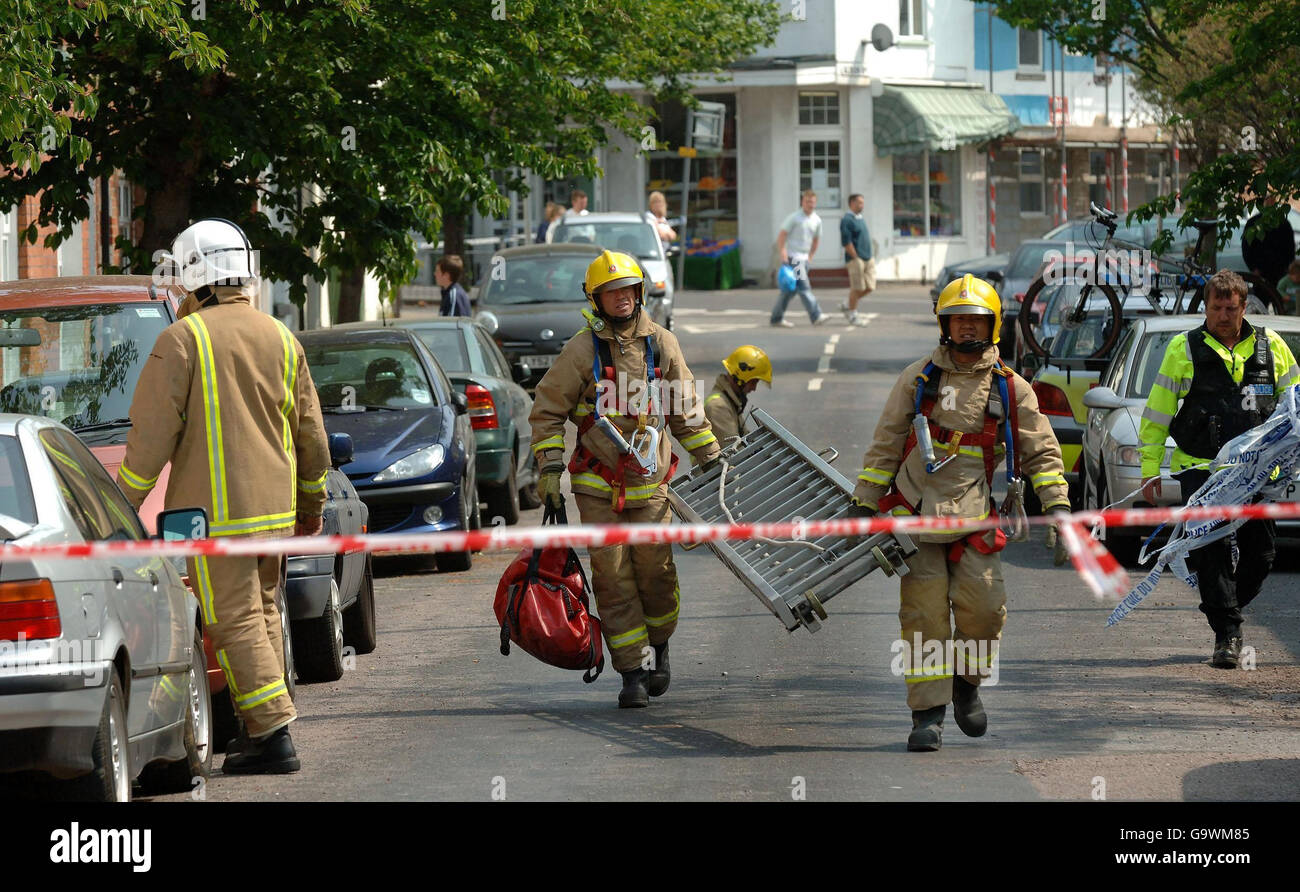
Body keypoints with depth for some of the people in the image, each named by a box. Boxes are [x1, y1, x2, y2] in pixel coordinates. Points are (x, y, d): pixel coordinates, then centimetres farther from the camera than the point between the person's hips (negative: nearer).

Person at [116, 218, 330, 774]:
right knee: (262, 612, 16)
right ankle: (262, 726, 18)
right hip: (275, 508, 6)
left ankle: (273, 733, -11)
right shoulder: (280, 340, 10)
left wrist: (125, 505, -3)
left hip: (215, 511, -6)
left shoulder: (183, 339, -8)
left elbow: (152, 435, -11)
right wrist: (311, 507, 26)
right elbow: (311, 435, 15)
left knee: (236, 620, -5)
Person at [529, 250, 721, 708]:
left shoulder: (661, 345, 4)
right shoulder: (582, 350, -4)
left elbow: (686, 411, 15)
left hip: (649, 483, 2)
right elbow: (547, 412, 0)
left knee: (655, 574, 2)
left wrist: (710, 460, 15)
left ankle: (658, 645, 30)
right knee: (613, 580, -3)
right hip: (597, 487, -2)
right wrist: (550, 468, -7)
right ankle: (633, 674, 1)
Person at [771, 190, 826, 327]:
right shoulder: (794, 218, -9)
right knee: (803, 287, -14)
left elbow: (816, 239, 24)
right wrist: (782, 255, -17)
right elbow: (781, 236, -10)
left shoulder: (817, 220, 10)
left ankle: (777, 318, 17)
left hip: (804, 258, 7)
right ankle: (815, 316, -20)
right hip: (792, 257, -7)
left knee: (790, 289, 10)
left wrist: (810, 256, 22)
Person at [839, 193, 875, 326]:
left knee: (869, 287, 5)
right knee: (857, 288, -5)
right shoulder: (847, 220, -10)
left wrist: (869, 257, 17)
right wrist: (855, 258, -17)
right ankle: (853, 316, 6)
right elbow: (846, 242, -16)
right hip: (856, 259, -9)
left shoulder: (860, 219, 18)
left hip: (868, 259, 9)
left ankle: (847, 306, 20)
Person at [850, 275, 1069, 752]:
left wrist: (1057, 503, -2)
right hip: (917, 512, 0)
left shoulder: (1010, 388, 8)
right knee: (924, 613, -5)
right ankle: (928, 712, -1)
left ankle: (966, 682, 20)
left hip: (976, 518, 0)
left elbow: (1042, 451, 11)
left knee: (983, 608, -9)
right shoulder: (919, 378, 9)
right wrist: (864, 501, 9)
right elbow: (886, 443, 12)